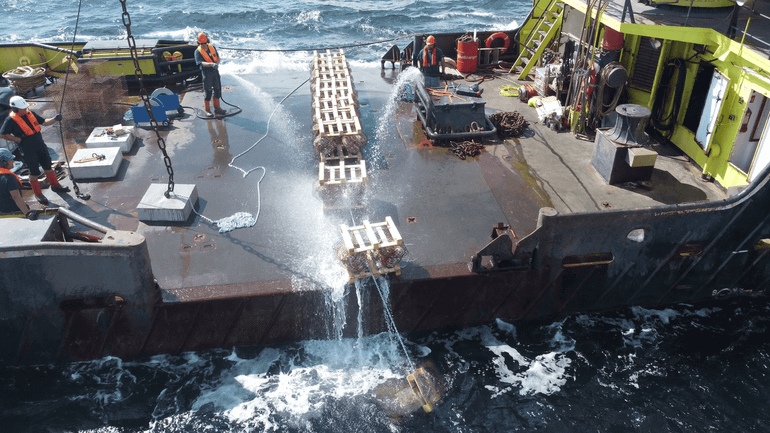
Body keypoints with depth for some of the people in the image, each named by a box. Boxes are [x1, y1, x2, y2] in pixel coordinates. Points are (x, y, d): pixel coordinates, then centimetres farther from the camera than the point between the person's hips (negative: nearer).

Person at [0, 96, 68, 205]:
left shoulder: (30, 114, 5)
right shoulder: (11, 120, -13)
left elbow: (43, 122, 13)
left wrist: (54, 119, -4)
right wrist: (19, 140, -14)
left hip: (41, 146, 6)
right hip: (28, 151, -6)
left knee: (48, 167, 17)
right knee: (34, 172, 2)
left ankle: (55, 186, 34)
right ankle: (38, 194, 15)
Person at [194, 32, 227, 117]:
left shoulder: (212, 47, 7)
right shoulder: (198, 51, -8)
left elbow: (218, 57, 11)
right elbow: (202, 63, -19)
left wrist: (217, 64, -11)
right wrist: (211, 64, -35)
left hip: (215, 71, 5)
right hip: (206, 73, -5)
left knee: (217, 90, 11)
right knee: (207, 91, -1)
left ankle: (217, 108, 25)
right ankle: (207, 110, 8)